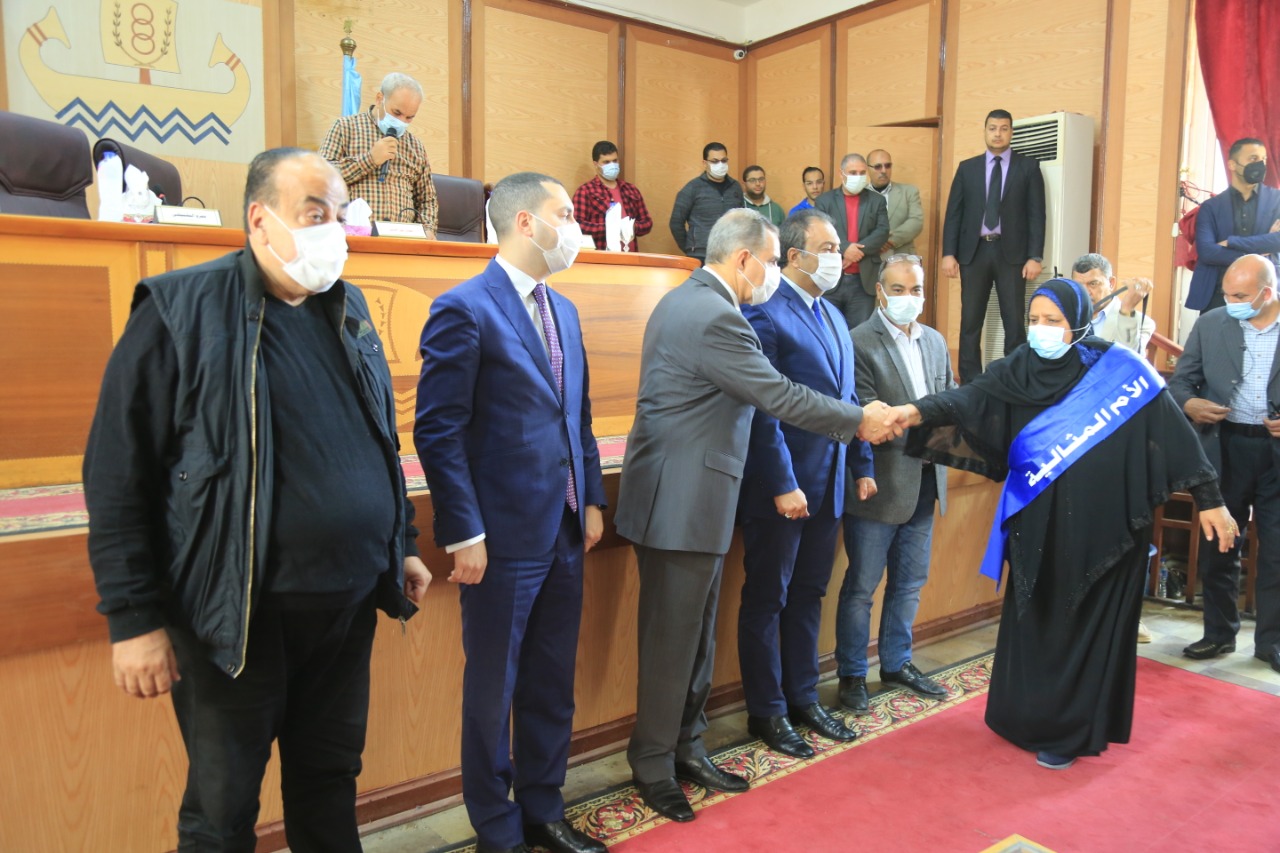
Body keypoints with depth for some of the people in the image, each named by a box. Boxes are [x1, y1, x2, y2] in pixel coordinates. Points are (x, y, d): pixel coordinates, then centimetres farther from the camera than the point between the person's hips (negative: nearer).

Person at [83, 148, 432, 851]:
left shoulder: (347, 310, 9)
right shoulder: (181, 310, -10)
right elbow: (117, 474, -10)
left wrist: (403, 546, 16)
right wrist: (134, 618, -11)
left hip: (350, 606, 5)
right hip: (237, 616, -5)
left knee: (330, 782, 20)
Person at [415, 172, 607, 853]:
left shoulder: (563, 311, 13)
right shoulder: (464, 310, -11)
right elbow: (438, 431, -14)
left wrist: (592, 499, 11)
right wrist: (464, 534, -16)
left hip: (564, 533, 7)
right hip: (504, 537, -7)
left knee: (552, 686, 18)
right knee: (493, 689, 9)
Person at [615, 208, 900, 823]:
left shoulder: (690, 300, 13)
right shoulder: (713, 317, -20)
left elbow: (760, 391, 19)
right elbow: (781, 396, -17)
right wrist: (859, 421, -4)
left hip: (690, 500, 10)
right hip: (680, 503, -10)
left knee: (695, 638, 17)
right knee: (671, 642, 4)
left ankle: (686, 750, 31)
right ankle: (654, 768, 20)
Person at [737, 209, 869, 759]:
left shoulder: (833, 317, 15)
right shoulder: (765, 314, -13)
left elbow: (847, 397, 17)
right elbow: (764, 410, -18)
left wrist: (862, 466, 12)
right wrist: (782, 486, -20)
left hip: (826, 484, 8)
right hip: (780, 487, -8)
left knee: (808, 595, 18)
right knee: (767, 599, 6)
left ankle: (803, 698, 32)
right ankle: (767, 712, 20)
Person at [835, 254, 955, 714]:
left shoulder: (935, 341, 12)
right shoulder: (859, 343, -12)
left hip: (924, 484, 7)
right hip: (880, 483, -7)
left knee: (910, 582, 18)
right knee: (861, 587, 5)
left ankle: (897, 662, 34)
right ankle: (851, 675, 20)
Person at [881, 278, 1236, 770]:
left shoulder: (1121, 370, -8)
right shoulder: (1020, 369, -2)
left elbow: (1173, 434, -3)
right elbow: (971, 399, -16)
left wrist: (1209, 500, -1)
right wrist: (918, 412, -35)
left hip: (1101, 527, -3)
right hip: (1038, 525, 3)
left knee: (1086, 626, 7)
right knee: (1034, 622, 13)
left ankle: (1069, 731, 21)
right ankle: (1028, 716, 31)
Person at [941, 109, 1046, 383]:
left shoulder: (1028, 167, 5)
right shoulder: (967, 167, 10)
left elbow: (1036, 215, 1)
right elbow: (953, 213, 6)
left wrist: (1035, 257, -8)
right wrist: (948, 253, -3)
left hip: (1011, 253, -1)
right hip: (974, 251, 2)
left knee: (1014, 322, 1)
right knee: (970, 321, 4)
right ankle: (970, 381, 12)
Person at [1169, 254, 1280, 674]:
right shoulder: (1209, 324, 1)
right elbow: (1180, 381, 4)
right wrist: (1188, 404, -18)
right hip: (1224, 448, 1)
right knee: (1218, 546, 10)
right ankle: (1219, 633, 24)